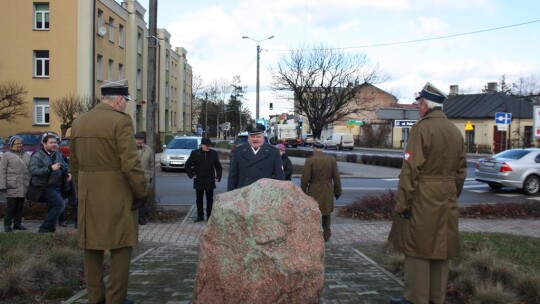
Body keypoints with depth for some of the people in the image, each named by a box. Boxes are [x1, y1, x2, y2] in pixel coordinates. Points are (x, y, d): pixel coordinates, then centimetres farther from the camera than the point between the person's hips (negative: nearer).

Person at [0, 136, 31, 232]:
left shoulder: (27, 155, 17)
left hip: (23, 187, 5)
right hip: (12, 187, -5)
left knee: (20, 206, 8)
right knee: (11, 205, -5)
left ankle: (17, 223, 18)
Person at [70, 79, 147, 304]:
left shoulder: (79, 122, 10)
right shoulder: (121, 121, -13)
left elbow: (74, 162, 15)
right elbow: (130, 163, -18)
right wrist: (141, 192, -7)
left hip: (88, 196, 7)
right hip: (116, 195, -7)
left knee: (92, 247, 14)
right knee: (120, 248, 3)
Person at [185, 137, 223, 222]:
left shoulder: (214, 153, 4)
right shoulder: (195, 153, 0)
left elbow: (218, 166, 12)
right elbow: (187, 165, 7)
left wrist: (218, 176, 3)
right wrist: (191, 175, -1)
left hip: (210, 181, 0)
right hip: (199, 181, 0)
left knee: (210, 200, 5)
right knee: (199, 200, 7)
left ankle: (209, 216, 13)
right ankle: (200, 216, 16)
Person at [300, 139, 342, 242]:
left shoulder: (310, 160, -13)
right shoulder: (332, 159, -4)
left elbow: (305, 179, -10)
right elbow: (336, 177, 1)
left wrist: (302, 192, 1)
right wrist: (337, 191, 11)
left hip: (314, 192, -3)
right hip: (328, 191, 3)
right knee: (326, 213, 16)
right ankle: (326, 235, 24)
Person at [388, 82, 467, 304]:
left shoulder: (421, 128, -13)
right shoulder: (456, 131, 10)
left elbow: (411, 169, -17)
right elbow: (461, 171, 15)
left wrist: (402, 203, -13)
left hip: (422, 200, -7)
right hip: (447, 202, 7)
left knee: (418, 249, 1)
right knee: (440, 249, 13)